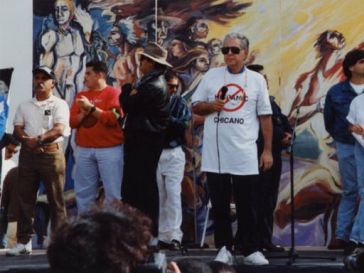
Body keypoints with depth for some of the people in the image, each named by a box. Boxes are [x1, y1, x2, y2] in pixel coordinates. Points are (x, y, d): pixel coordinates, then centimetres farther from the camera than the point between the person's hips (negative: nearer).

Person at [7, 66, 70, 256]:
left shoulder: (59, 105, 3)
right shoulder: (24, 106, 17)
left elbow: (59, 129, -10)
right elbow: (17, 130, 6)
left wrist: (39, 139, -20)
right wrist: (27, 140, -15)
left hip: (52, 154, -4)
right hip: (27, 155, 4)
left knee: (56, 200, -2)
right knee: (25, 199, 3)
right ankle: (24, 242, 6)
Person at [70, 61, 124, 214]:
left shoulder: (114, 93, 0)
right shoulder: (81, 96, 17)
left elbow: (113, 119, -12)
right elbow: (72, 121, 11)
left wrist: (91, 107, -11)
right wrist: (84, 112, -7)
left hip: (109, 149, -5)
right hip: (84, 150, 5)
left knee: (113, 192, -5)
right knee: (83, 192, 5)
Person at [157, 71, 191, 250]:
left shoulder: (180, 103, 7)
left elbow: (185, 124, -6)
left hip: (173, 153, 0)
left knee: (173, 193, -7)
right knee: (158, 195, 3)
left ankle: (175, 235, -9)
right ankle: (162, 236, 8)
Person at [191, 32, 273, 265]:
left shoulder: (257, 80, 6)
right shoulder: (212, 76, 8)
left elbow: (265, 117, 6)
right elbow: (195, 107, 12)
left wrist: (268, 150, 0)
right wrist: (211, 106, -9)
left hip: (245, 154, -1)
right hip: (215, 153, 1)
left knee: (248, 204, 0)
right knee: (220, 204, 7)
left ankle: (251, 249, 7)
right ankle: (223, 248, 15)